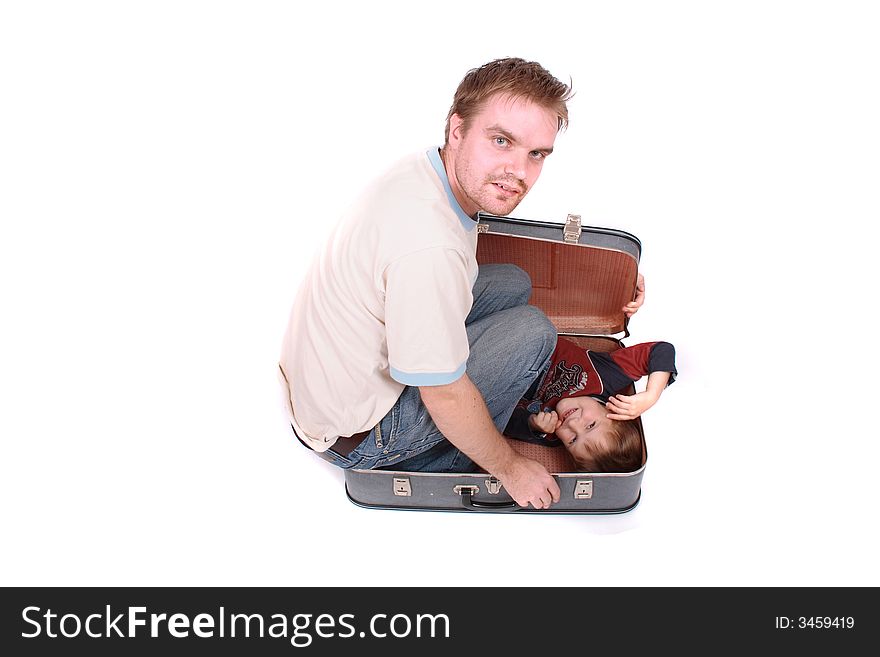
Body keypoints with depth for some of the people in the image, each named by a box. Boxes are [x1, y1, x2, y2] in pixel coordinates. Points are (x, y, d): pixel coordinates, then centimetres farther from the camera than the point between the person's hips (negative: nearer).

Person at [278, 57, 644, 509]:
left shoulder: (423, 169, -5)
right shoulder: (429, 244, -35)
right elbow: (445, 396, -25)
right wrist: (510, 468, -6)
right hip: (353, 437, -9)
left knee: (513, 284, 10)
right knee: (532, 331, -11)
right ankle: (438, 468, 5)